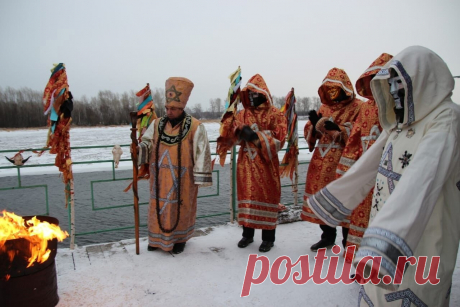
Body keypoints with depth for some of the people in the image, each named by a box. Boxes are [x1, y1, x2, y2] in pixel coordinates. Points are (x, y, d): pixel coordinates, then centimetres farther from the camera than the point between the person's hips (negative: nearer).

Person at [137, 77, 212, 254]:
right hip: (160, 179, 4)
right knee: (159, 206, 13)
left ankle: (179, 239, 27)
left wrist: (200, 177, -13)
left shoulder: (195, 127, -11)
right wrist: (139, 148, -22)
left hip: (182, 179, -4)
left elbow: (201, 153, -11)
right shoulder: (157, 124, 4)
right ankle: (158, 238, 31)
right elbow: (147, 142, 2)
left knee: (181, 207, 8)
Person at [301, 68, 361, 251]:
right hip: (320, 163, 6)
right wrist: (315, 125, -9)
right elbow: (309, 133, 12)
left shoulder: (357, 107, -1)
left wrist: (338, 129, -25)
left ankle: (348, 241, 12)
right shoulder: (323, 108, 16)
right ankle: (328, 236, 29)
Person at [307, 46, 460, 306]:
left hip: (422, 248, -7)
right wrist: (333, 198, 18)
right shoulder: (401, 120, 8)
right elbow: (369, 165, 13)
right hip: (387, 237, 7)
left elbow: (422, 180, -34)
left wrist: (386, 243, -45)